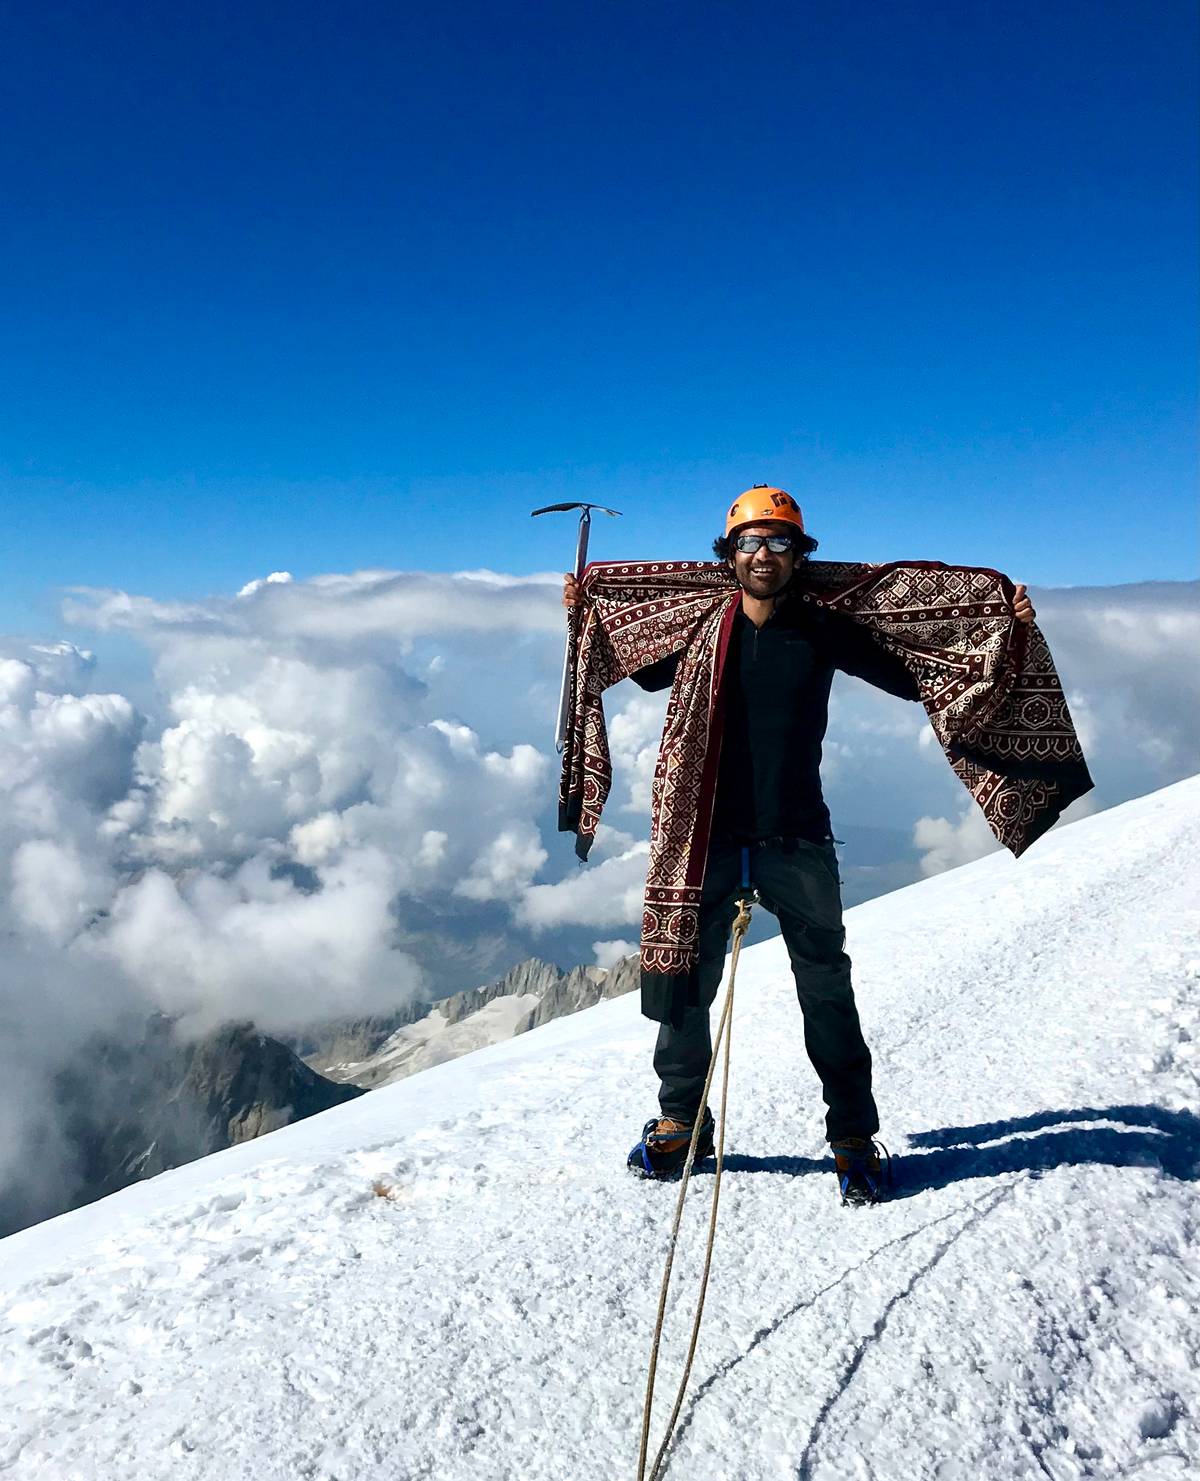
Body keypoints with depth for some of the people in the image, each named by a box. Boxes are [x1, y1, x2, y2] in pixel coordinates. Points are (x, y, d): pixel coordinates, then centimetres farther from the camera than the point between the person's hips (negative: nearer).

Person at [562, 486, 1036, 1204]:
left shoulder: (823, 631, 1)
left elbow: (916, 675, 5)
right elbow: (643, 670, 24)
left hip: (797, 840, -1)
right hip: (707, 835, 1)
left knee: (826, 987, 5)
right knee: (688, 980, 10)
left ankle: (855, 1135, 21)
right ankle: (682, 1119, 29)